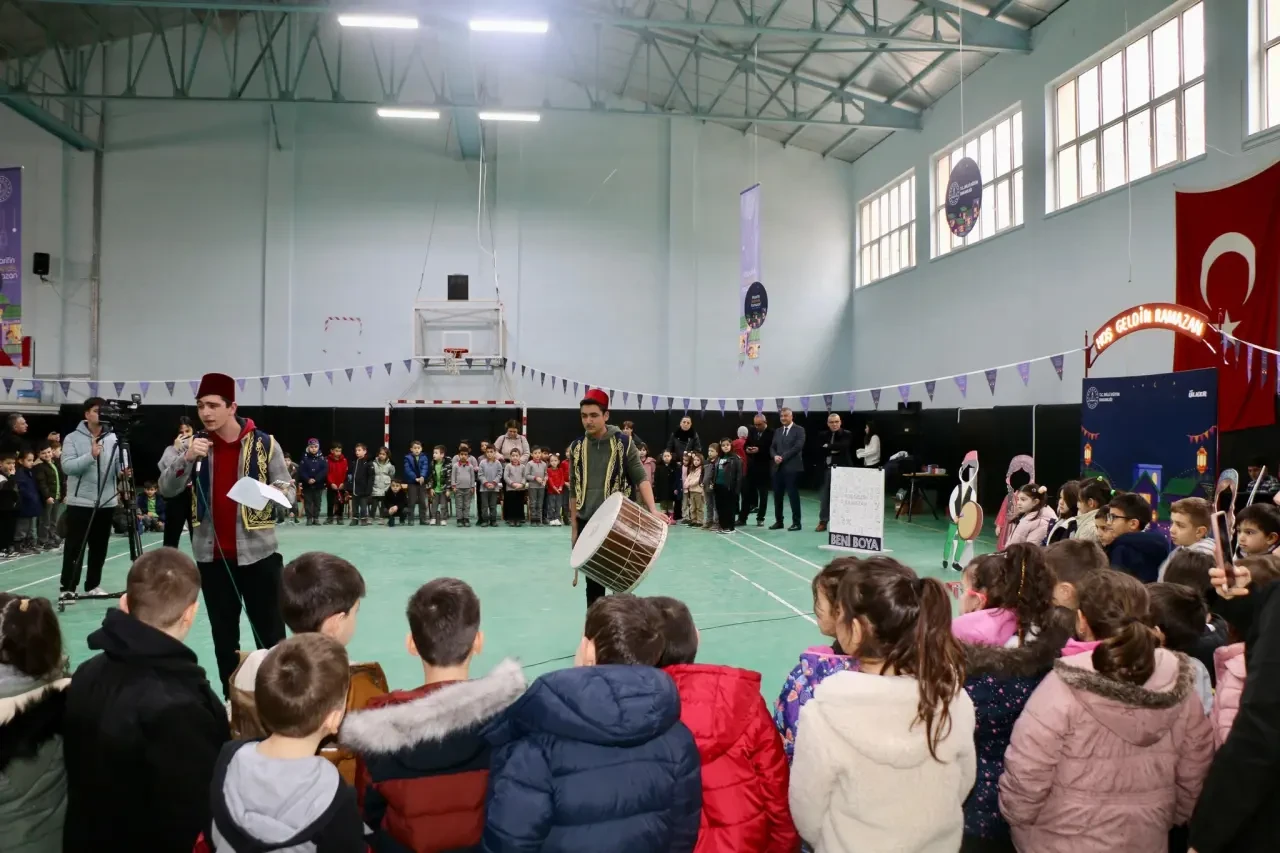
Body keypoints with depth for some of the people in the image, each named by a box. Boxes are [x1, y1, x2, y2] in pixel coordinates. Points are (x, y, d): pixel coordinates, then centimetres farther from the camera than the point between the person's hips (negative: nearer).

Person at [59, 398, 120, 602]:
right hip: (80, 502, -3)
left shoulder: (113, 438, 4)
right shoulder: (73, 438, -4)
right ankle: (67, 588, 6)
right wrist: (91, 456, -26)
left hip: (107, 502, 3)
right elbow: (67, 466, -13)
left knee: (99, 547, 10)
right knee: (75, 547, -1)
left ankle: (93, 585, 21)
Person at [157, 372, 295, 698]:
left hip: (256, 552, -4)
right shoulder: (197, 445, 4)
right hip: (211, 555, 4)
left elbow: (288, 490, -2)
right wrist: (187, 458, -19)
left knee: (269, 631, 1)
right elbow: (166, 488, -2)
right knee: (223, 632, 13)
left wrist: (278, 492, -25)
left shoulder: (264, 443, -6)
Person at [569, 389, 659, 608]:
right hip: (587, 524, 3)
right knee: (593, 581, 8)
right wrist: (574, 528, 8)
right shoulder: (576, 447, 4)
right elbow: (574, 491, 10)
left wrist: (652, 510, -22)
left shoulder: (623, 443, -4)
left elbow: (641, 478, -6)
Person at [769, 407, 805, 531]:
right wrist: (775, 456, -8)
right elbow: (772, 447, 14)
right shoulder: (778, 431, 17)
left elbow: (798, 447, -13)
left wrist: (783, 457, -15)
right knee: (777, 495, 7)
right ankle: (778, 521, 15)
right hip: (778, 467, 6)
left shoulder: (799, 430, -2)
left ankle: (796, 522, 3)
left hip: (792, 467, -6)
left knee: (793, 495, -4)